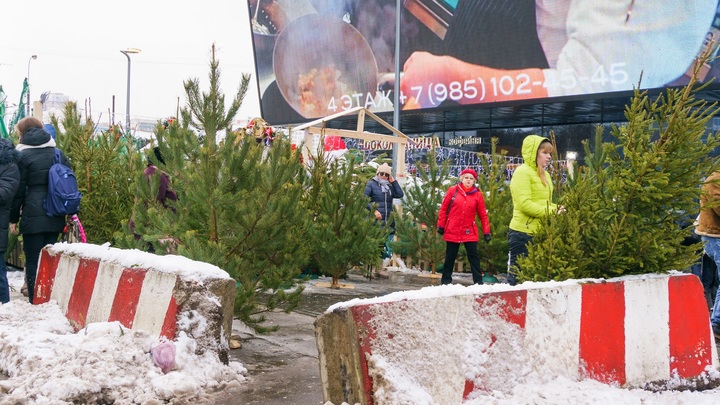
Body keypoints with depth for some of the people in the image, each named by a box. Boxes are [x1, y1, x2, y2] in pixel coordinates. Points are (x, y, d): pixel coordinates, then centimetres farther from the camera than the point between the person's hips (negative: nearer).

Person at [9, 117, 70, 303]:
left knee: (33, 260, 0)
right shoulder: (59, 154, 11)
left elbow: (18, 190, -4)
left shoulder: (23, 156, -4)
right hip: (55, 217, 5)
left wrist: (13, 218, 2)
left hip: (33, 217, -5)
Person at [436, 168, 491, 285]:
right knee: (450, 256, 9)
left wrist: (486, 232, 0)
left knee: (474, 256, 0)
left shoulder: (477, 195, 1)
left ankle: (478, 281, 4)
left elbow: (483, 215, 3)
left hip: (469, 232, 0)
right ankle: (446, 279, 20)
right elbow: (443, 208, 2)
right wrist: (441, 225, 0)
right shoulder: (452, 191, -1)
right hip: (452, 230, 0)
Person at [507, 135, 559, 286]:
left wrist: (557, 210, -2)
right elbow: (524, 204, -19)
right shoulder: (522, 172, -9)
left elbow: (546, 203, 18)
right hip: (523, 233, -9)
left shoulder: (544, 174, 18)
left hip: (540, 233, 9)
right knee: (518, 277, -5)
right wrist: (551, 212, -19)